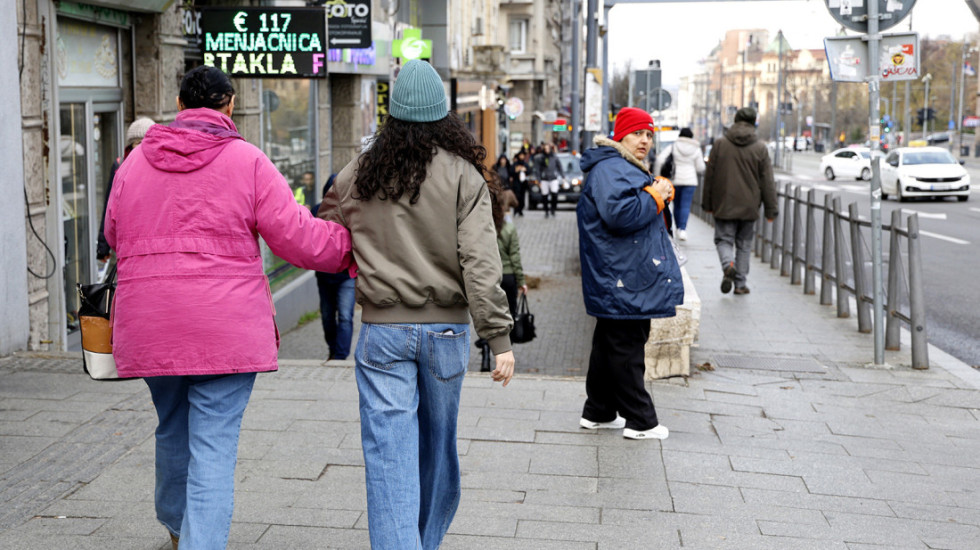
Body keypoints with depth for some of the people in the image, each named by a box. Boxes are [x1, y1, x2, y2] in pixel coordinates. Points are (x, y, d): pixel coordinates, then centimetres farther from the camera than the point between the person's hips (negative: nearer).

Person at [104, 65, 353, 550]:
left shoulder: (136, 161, 6)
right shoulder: (248, 161, -7)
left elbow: (113, 234, 18)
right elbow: (297, 237, -9)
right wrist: (352, 244, 6)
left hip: (149, 327, 5)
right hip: (226, 328, -5)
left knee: (172, 427, 24)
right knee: (214, 445, -1)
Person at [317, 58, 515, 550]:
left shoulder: (360, 174, 2)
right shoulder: (464, 175, -6)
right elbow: (479, 262, -13)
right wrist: (499, 337, -13)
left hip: (382, 329, 0)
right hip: (446, 328, 0)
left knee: (390, 456, -1)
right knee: (438, 445, 19)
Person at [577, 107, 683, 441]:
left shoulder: (627, 169, 22)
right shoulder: (609, 169, -15)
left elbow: (642, 215, 29)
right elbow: (619, 214, -28)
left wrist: (658, 194, 10)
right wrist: (656, 197, -15)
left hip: (622, 283, 12)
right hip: (622, 282, -12)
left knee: (610, 346, 16)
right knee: (626, 350, -3)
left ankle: (598, 413, 25)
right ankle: (640, 421, 3)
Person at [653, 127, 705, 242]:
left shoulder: (673, 147, 1)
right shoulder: (696, 149, 3)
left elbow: (660, 160, -10)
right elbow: (700, 168, 3)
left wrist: (656, 175, -4)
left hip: (675, 180, 1)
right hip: (690, 180, -1)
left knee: (676, 205, 13)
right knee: (686, 205, -5)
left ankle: (678, 228, 19)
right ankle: (683, 229, -20)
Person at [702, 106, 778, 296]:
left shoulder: (719, 144, -1)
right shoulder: (760, 148, -2)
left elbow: (710, 175, 3)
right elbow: (767, 182, -1)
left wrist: (707, 203, 11)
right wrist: (771, 209, 4)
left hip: (724, 205, -1)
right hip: (749, 207, 1)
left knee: (724, 239, 7)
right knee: (744, 244, 11)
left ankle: (728, 264, -23)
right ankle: (740, 283, 12)